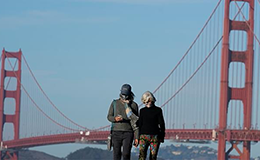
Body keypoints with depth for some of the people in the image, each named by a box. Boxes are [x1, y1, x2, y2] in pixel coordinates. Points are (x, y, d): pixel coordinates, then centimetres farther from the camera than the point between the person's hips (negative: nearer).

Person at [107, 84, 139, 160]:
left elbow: (136, 122, 3)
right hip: (116, 132, 2)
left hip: (128, 133, -2)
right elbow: (109, 116, 6)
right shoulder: (115, 103, 6)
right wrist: (115, 119, -19)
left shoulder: (134, 105, 2)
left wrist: (137, 137, -1)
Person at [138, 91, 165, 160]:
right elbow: (140, 124, 12)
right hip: (144, 136, 1)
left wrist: (162, 136, 1)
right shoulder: (142, 111, 9)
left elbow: (161, 124, 5)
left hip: (155, 136, -1)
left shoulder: (158, 110, 4)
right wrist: (137, 137, 8)